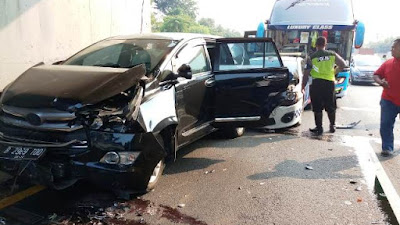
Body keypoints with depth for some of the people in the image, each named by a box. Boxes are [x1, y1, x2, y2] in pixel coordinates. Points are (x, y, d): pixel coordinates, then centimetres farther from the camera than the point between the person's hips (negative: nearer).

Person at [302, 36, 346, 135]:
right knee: (331, 107, 16)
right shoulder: (332, 55, 4)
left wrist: (303, 86, 2)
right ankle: (332, 126, 28)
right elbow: (343, 65, 8)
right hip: (330, 82, 3)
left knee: (317, 108, 5)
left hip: (317, 83, -3)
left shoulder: (311, 57, -4)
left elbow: (306, 73, -6)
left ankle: (319, 128, 8)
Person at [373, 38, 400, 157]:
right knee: (386, 124, -2)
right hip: (389, 100, 2)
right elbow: (376, 75, 10)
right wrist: (381, 82, -11)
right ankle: (387, 148, 5)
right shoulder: (388, 63, 3)